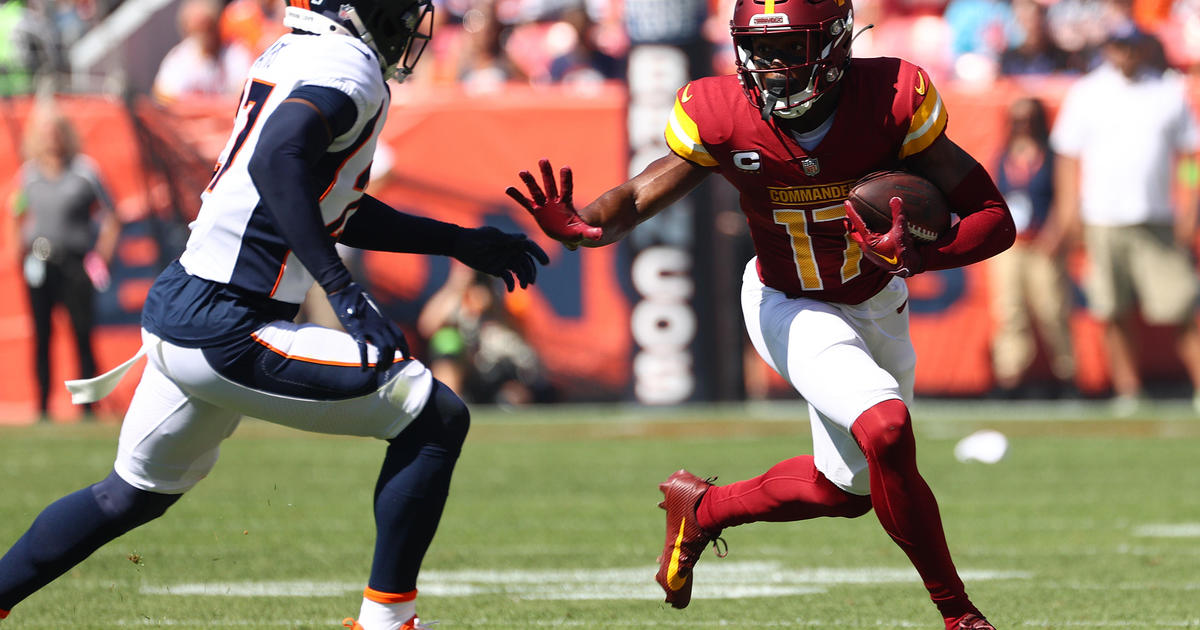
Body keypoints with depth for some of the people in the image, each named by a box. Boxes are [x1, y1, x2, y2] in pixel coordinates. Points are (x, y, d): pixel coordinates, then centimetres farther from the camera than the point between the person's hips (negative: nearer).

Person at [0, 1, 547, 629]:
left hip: (172, 312, 10)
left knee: (132, 495, 28)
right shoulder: (348, 66, -12)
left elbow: (334, 211, 26)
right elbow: (277, 158, -30)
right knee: (436, 419, -3)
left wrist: (461, 242, 27)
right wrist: (342, 288, -33)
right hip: (227, 335, -10)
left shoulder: (293, 56, 17)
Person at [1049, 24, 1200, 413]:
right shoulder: (1086, 94, 6)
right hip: (1103, 221, 0)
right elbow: (1068, 154, 8)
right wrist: (1069, 205, -2)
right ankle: (1127, 392, 8)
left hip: (1158, 219, 0)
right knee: (1115, 315, 1)